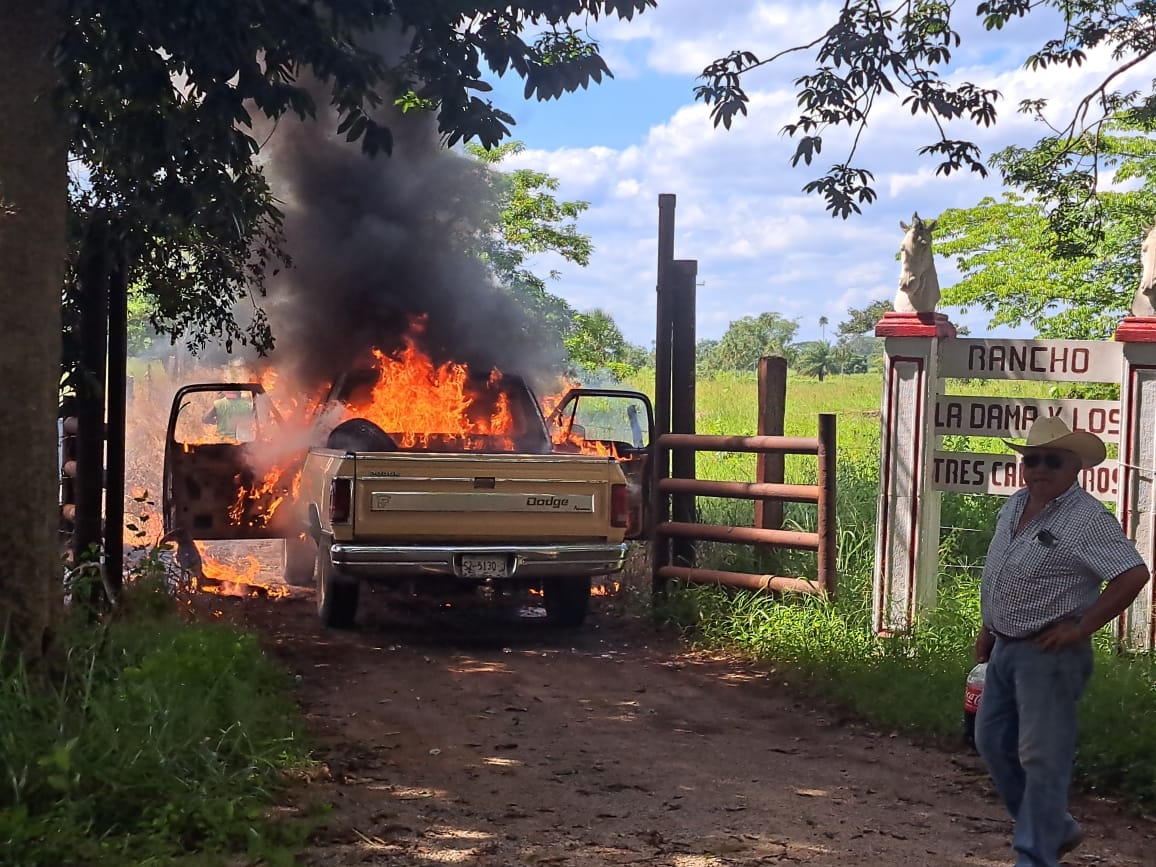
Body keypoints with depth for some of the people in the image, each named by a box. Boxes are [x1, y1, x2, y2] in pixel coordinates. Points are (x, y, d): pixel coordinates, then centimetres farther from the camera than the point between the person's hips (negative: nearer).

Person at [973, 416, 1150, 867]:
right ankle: (1057, 828, 30)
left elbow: (1134, 574, -24)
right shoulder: (1014, 505, 9)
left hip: (1050, 654, -9)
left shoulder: (1088, 520, -18)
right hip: (1005, 647, 9)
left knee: (1042, 758, -3)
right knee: (992, 742, 16)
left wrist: (1082, 627, -21)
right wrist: (989, 626, 19)